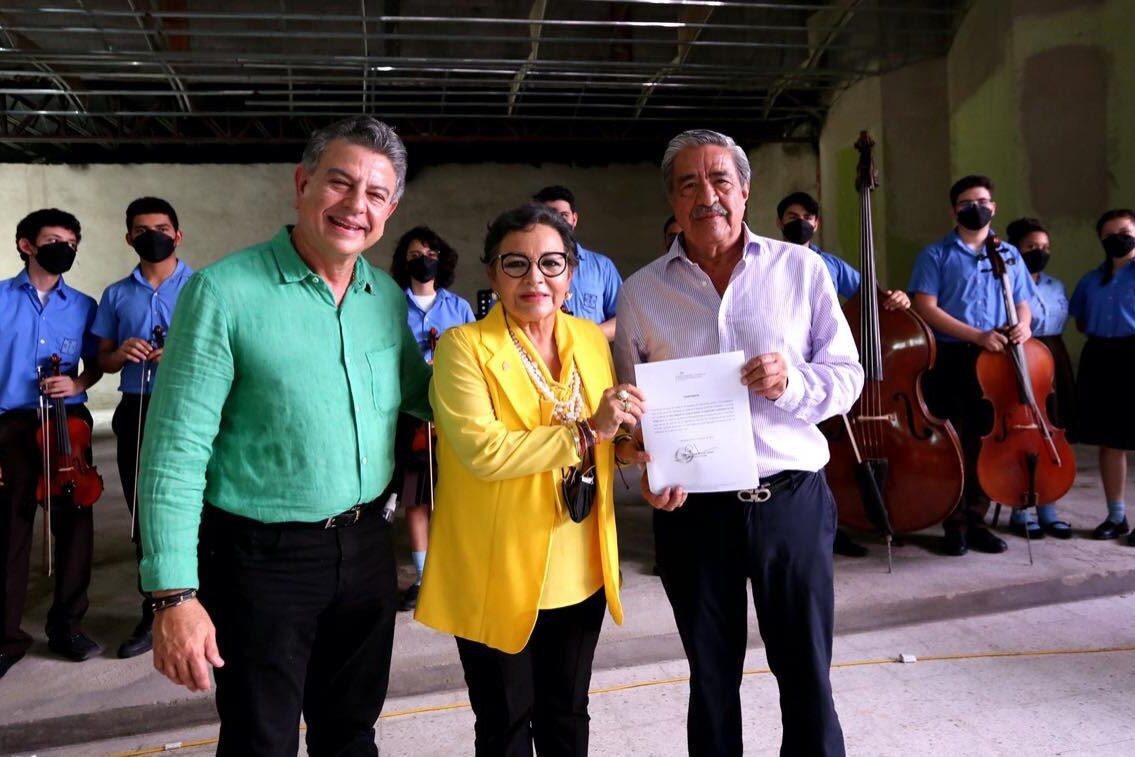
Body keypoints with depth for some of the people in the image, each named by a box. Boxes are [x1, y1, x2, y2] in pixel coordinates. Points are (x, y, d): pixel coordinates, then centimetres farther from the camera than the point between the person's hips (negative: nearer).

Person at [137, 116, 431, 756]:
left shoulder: (389, 296, 2)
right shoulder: (226, 291, -15)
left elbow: (418, 391, 15)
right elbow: (175, 451, -15)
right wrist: (175, 594, -17)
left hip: (367, 547, 5)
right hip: (263, 558, -5)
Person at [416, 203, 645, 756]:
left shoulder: (591, 338, 5)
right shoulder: (464, 346, -12)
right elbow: (482, 450, -24)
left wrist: (630, 448, -4)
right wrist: (586, 432, -25)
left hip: (581, 574, 5)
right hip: (499, 577, -5)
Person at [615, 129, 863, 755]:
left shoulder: (800, 268, 0)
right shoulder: (640, 293, 2)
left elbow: (847, 375, 2)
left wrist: (793, 383, -19)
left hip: (793, 499, 0)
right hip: (691, 509, 1)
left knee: (807, 676, 11)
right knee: (711, 680, 17)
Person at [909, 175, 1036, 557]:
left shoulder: (1009, 254, 15)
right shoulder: (936, 254, 2)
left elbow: (1022, 305, 16)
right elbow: (926, 309, -8)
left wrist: (1023, 325, -9)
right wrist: (977, 335, -17)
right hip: (950, 360, -4)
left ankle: (976, 519, 19)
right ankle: (955, 524, 10)